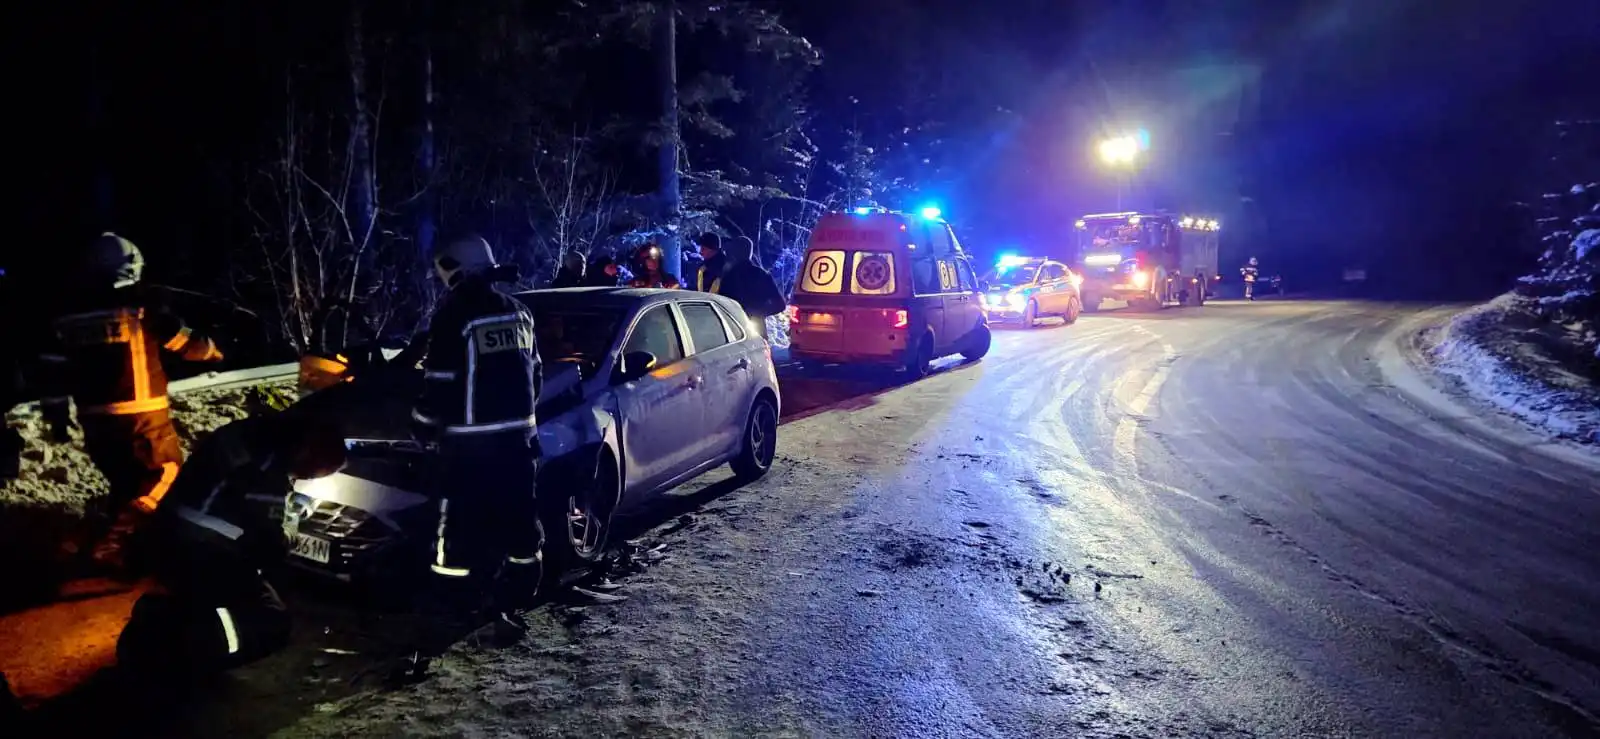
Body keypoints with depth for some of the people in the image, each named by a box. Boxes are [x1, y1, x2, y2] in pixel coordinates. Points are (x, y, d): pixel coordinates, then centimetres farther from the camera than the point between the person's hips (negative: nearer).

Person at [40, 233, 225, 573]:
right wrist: (210, 349, 22)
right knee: (164, 472, 7)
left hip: (94, 418, 6)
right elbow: (184, 341, 2)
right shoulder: (140, 307, -8)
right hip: (140, 414, -6)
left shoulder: (70, 317, 9)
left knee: (127, 482, 21)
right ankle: (105, 542, -4)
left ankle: (95, 541, 15)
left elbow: (52, 369, 9)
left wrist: (56, 415, 17)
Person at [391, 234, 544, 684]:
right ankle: (510, 607, 32)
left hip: (470, 445, -6)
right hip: (518, 437, 6)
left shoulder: (454, 314, -11)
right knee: (519, 528, 17)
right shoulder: (518, 313, 11)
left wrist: (423, 425, 5)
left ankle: (430, 645, -3)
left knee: (459, 541, -6)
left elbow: (440, 386, -11)